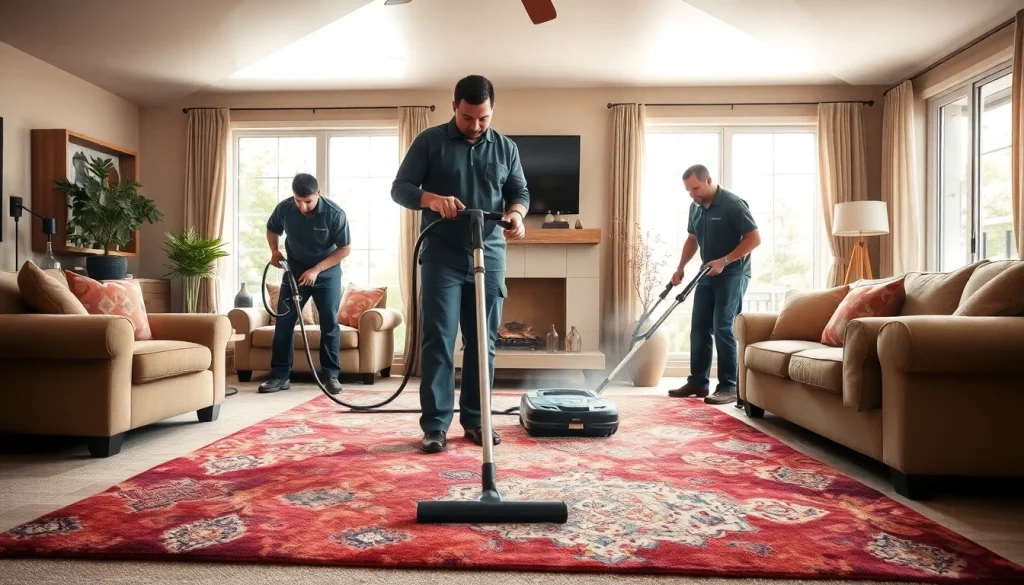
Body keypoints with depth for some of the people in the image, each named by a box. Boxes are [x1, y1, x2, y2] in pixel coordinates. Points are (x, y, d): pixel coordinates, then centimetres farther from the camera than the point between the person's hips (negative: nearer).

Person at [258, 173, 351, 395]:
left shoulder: (334, 213, -22)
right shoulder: (284, 208, -13)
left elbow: (345, 249, -16)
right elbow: (272, 230, 9)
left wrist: (316, 269, -22)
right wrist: (275, 251, -9)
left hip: (327, 273, -2)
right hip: (294, 271, 2)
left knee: (329, 324, -3)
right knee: (283, 321, -2)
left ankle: (331, 375, 7)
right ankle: (280, 376, 5)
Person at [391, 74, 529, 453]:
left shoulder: (506, 148, 10)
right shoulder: (429, 141, 1)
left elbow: (520, 192, 11)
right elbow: (400, 188, -3)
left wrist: (516, 213, -13)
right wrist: (433, 199, -24)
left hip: (489, 258, 3)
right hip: (442, 258, -3)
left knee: (483, 343, 6)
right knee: (438, 341, -5)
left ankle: (474, 420, 18)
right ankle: (434, 425, 3)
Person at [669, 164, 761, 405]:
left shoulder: (733, 204, -16)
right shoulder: (695, 207, 7)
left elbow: (754, 238, -17)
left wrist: (724, 261, -23)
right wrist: (680, 268, 9)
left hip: (732, 274, -7)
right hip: (707, 274, 8)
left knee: (722, 328, -11)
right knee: (699, 328, 7)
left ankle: (729, 387, -3)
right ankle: (698, 382, 16)